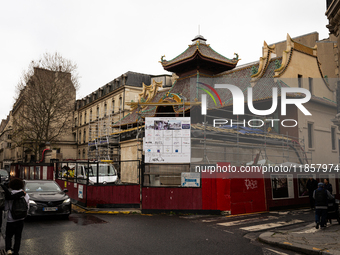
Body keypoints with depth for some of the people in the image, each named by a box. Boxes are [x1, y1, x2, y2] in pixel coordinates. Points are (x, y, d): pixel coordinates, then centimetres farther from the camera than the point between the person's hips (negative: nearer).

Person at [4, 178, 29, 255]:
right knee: (18, 236, 15)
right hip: (21, 219, 3)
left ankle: (8, 249, -8)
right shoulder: (26, 195, -5)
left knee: (8, 236, 13)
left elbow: (6, 208, -9)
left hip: (11, 219, -3)